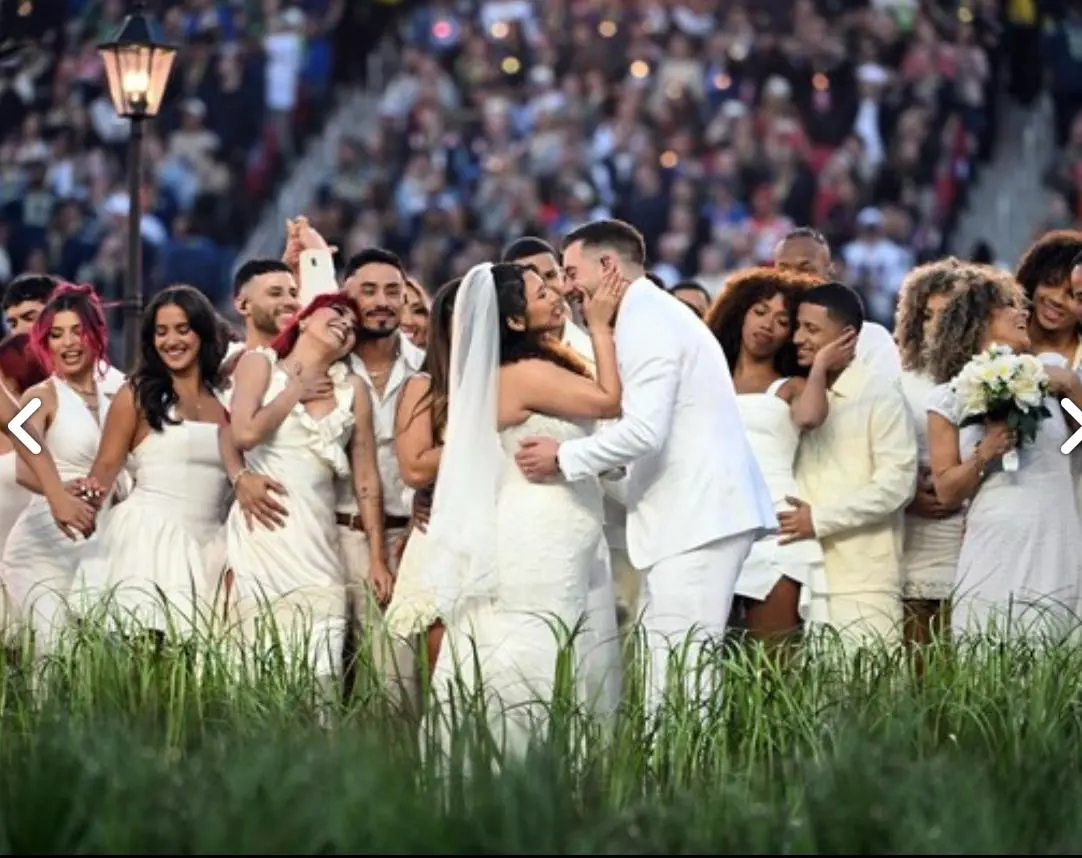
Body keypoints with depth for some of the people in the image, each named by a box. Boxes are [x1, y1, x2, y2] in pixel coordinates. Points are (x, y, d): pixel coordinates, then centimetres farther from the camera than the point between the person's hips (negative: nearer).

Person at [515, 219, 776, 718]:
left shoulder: (644, 323, -10)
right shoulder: (657, 316, 23)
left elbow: (644, 430, -20)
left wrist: (564, 458, -10)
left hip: (697, 517, -11)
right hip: (695, 514, 11)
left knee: (677, 676, -13)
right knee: (664, 671, 7)